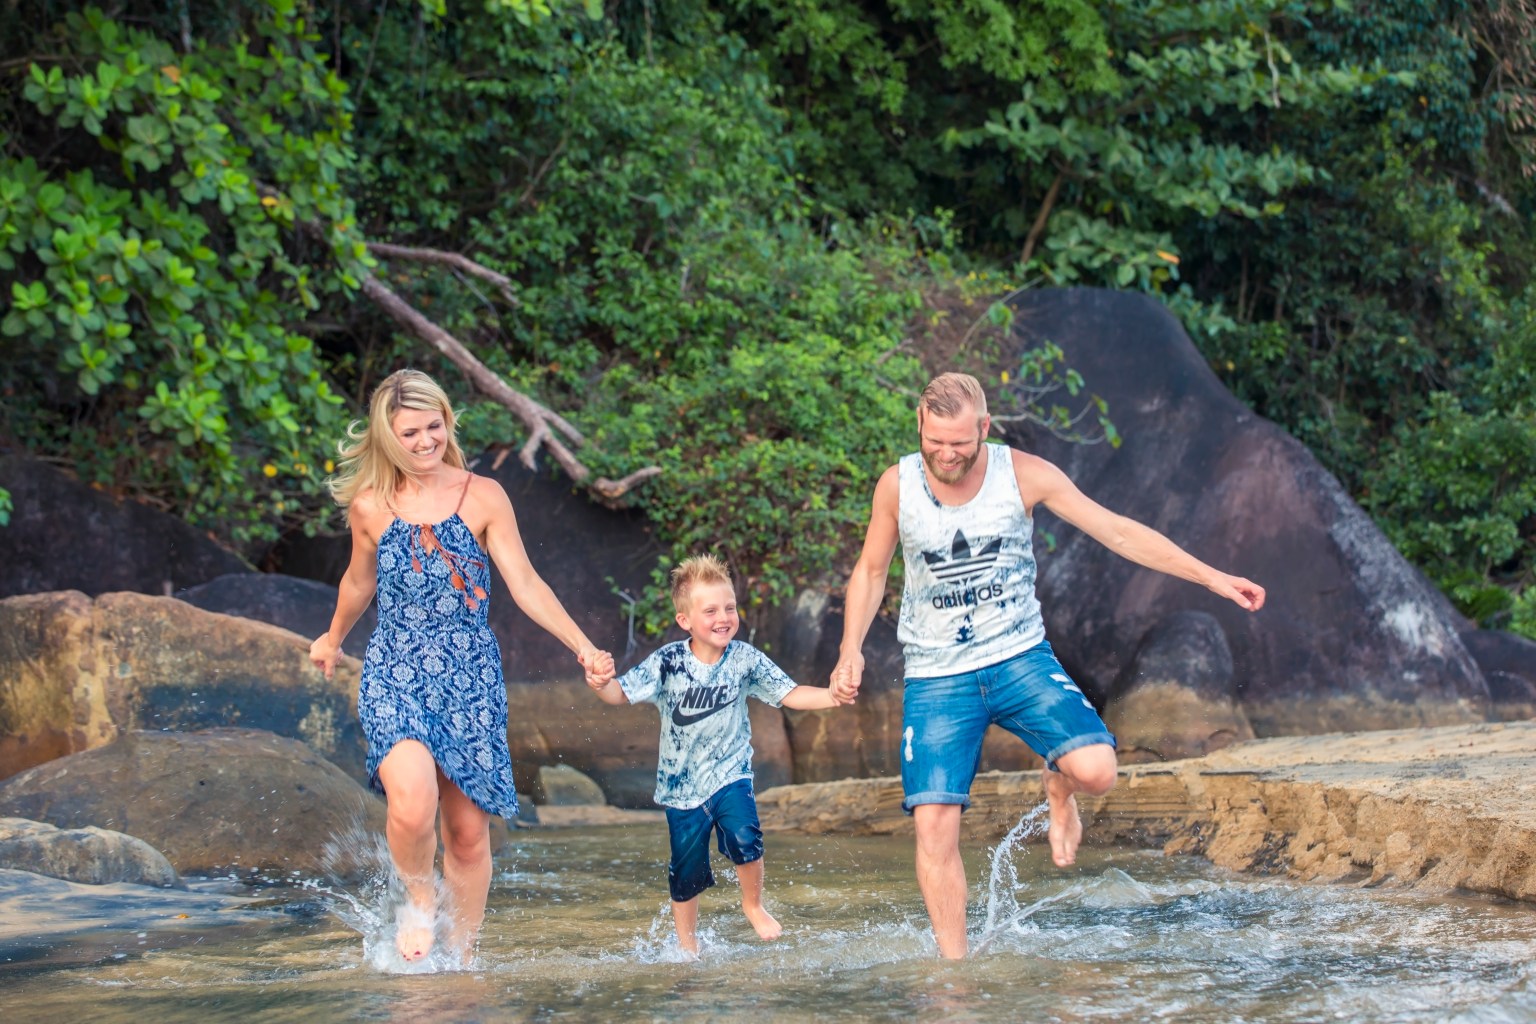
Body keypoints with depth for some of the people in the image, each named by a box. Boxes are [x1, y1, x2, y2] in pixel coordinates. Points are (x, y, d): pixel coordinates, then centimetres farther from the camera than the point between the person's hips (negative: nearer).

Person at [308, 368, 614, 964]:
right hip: (395, 673, -1)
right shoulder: (370, 507, 3)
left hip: (470, 675, 1)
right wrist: (332, 640, 37)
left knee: (469, 831, 4)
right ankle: (417, 898, 4)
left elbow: (524, 584, -3)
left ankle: (461, 954, 22)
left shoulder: (482, 497, 0)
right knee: (413, 802, -26)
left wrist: (582, 646, -15)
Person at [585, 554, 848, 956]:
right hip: (682, 782, 0)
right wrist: (601, 684, -39)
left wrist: (833, 696, -21)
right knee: (686, 872, 9)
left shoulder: (745, 659, -9)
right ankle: (687, 947, 31)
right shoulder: (668, 663, -13)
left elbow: (789, 694, -6)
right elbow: (622, 692, -16)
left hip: (730, 773, 0)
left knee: (745, 837, -25)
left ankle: (753, 904, 5)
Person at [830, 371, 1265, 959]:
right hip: (936, 677, 0)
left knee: (1096, 769, -21)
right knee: (934, 823, -11)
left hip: (1020, 659, 0)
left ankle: (1057, 787, 17)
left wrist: (1211, 578, -6)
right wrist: (851, 650, -5)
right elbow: (871, 571, 10)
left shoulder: (1023, 475, -9)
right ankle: (954, 965, 2)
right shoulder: (897, 486, -6)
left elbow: (1117, 532, -4)